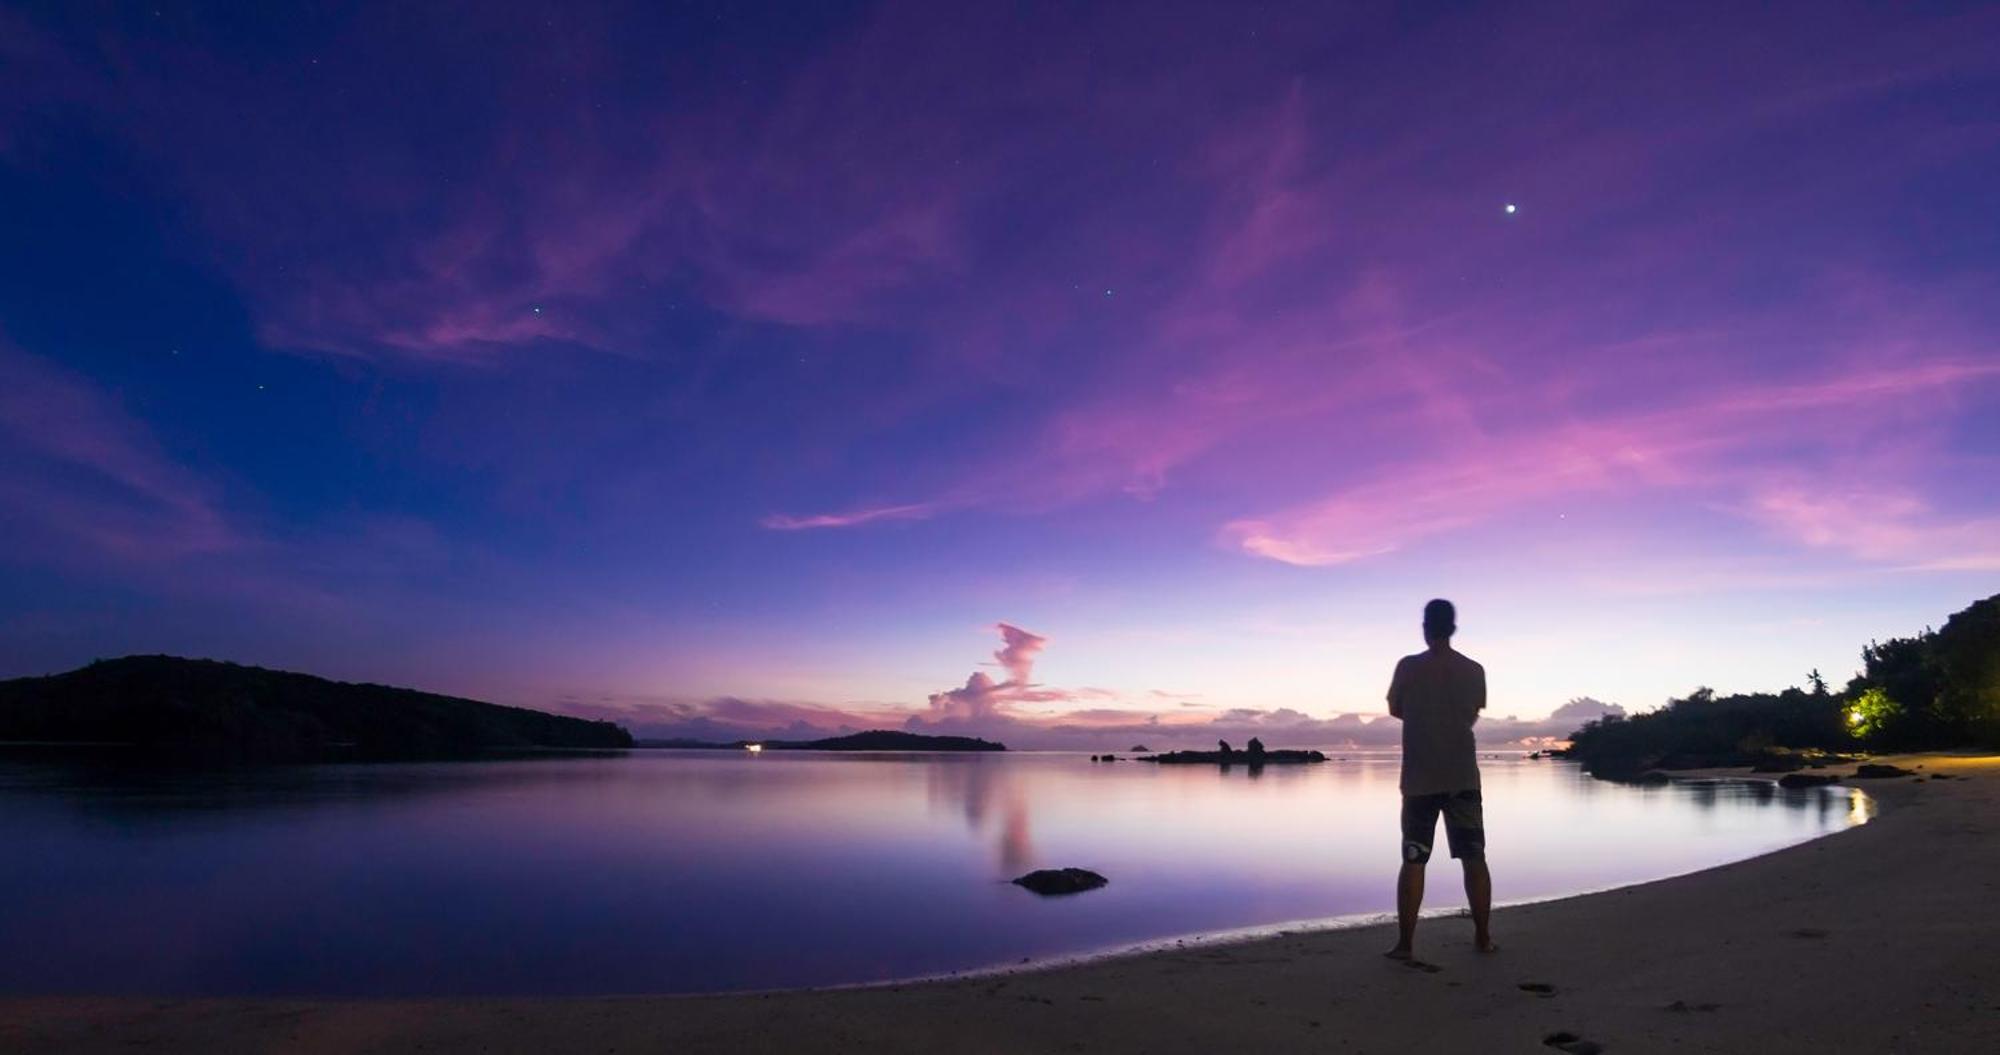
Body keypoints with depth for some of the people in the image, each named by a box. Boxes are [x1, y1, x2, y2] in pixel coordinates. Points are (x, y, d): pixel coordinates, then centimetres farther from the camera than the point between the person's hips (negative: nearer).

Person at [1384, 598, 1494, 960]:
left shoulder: (1408, 667, -6)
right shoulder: (1474, 670, 2)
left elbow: (1395, 709, 9)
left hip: (1420, 779, -2)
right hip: (1463, 777, 2)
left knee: (1413, 861, 1)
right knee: (1474, 858, 12)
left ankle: (1404, 943, 0)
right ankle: (1483, 937, 18)